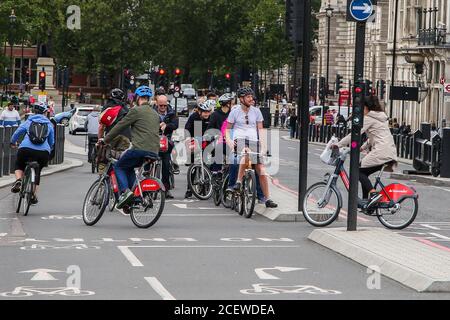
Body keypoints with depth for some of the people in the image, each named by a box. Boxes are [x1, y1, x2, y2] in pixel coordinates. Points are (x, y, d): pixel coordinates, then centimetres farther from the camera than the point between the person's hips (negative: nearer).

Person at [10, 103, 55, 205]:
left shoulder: (29, 122, 16)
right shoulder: (49, 124, 18)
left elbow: (16, 134, 17)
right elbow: (52, 143, 23)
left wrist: (13, 142, 37)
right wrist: (48, 151, 43)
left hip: (26, 149, -1)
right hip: (43, 152, 1)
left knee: (19, 166, 26)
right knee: (37, 172, 24)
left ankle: (18, 180, -3)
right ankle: (34, 195, 18)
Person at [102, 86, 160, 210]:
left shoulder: (136, 111, -2)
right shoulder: (155, 114, 22)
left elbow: (120, 126, 2)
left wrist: (105, 140, 12)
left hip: (140, 149, -7)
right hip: (154, 152, 7)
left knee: (119, 167, 10)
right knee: (129, 168, 26)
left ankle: (125, 191, -13)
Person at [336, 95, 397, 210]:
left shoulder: (369, 118, -5)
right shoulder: (381, 117, 24)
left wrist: (338, 145, -4)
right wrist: (363, 147, 25)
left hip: (381, 152, -9)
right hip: (391, 152, 9)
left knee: (359, 171, -2)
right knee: (364, 173, 17)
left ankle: (373, 193, -18)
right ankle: (366, 201, 14)